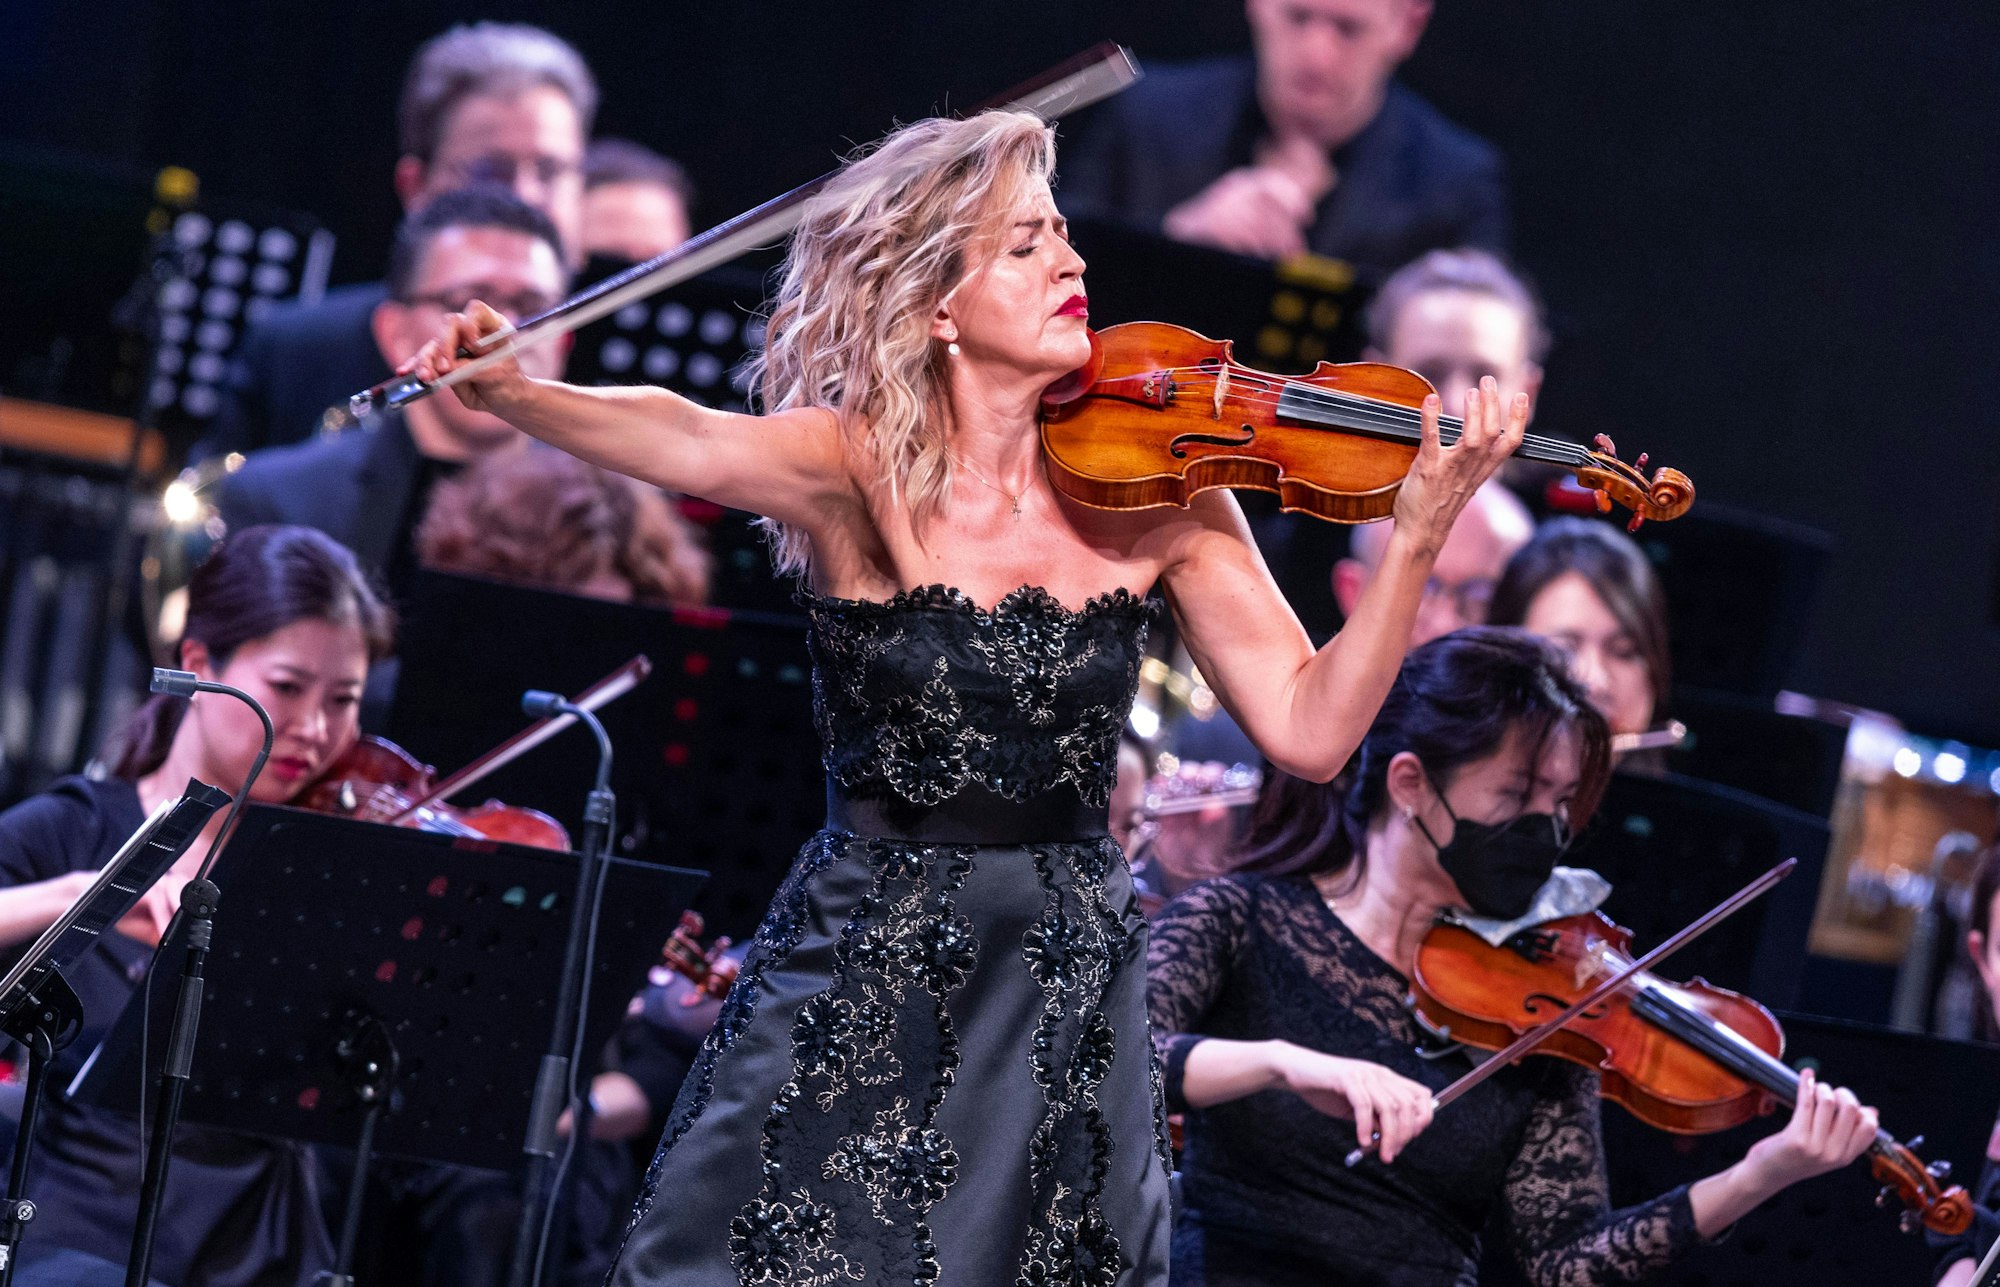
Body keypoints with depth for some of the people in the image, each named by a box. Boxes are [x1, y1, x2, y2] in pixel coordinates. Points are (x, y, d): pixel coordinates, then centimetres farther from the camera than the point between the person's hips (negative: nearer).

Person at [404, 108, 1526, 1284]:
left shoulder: (1155, 492, -3)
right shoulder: (859, 470, -10)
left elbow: (1310, 731, -6)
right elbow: (693, 444, -31)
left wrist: (1420, 535, -19)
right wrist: (506, 393, -51)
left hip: (1070, 991, 2)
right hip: (861, 969, -2)